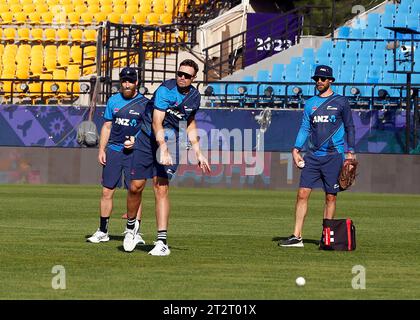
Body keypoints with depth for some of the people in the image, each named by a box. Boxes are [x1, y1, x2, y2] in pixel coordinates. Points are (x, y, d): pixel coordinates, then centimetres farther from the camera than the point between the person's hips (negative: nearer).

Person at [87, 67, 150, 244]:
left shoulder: (144, 103, 1)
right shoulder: (113, 101, 11)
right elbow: (107, 127, 14)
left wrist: (137, 140, -13)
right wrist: (101, 150, 6)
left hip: (134, 152, -3)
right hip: (113, 150, 3)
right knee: (107, 191, 2)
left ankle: (135, 232, -1)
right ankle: (102, 231, 9)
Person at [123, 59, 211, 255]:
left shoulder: (194, 97, 3)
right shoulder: (166, 90, -16)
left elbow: (190, 125, 20)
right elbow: (157, 123, -24)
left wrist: (198, 153, 18)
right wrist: (163, 149, -36)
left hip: (170, 143, 3)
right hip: (147, 140, -3)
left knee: (161, 188, -10)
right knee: (136, 186, -4)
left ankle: (162, 242, -13)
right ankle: (131, 226, 24)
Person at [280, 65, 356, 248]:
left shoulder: (341, 102, 3)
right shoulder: (310, 104, 13)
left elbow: (349, 128, 5)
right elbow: (305, 128, 13)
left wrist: (350, 152, -2)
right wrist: (296, 149, 0)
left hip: (333, 156, -4)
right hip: (312, 156, 4)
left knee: (331, 197, 0)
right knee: (302, 194, -4)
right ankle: (296, 237, -4)